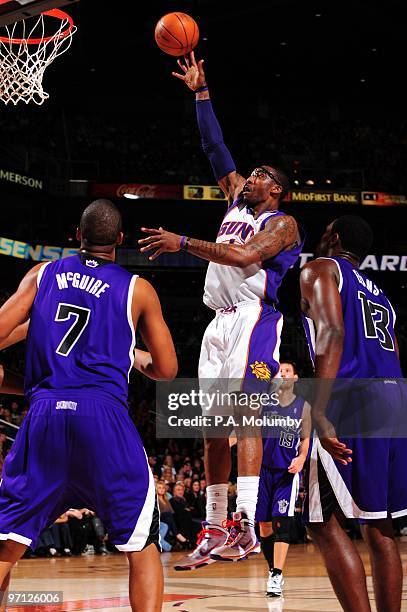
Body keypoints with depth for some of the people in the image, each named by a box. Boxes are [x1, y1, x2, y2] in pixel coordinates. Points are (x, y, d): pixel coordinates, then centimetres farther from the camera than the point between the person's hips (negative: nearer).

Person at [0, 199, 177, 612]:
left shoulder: (41, 275, 14)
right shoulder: (138, 289, 10)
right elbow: (167, 370, 12)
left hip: (44, 414, 2)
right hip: (103, 415, -2)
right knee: (142, 546, 9)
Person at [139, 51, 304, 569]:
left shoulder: (282, 223, 0)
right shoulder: (237, 204, 23)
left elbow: (244, 255, -18)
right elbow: (215, 149, 23)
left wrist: (184, 243, -20)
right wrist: (201, 93, 21)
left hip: (253, 317, -8)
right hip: (220, 322, 8)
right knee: (212, 428, 5)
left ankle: (246, 526, -30)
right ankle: (214, 532, 8)